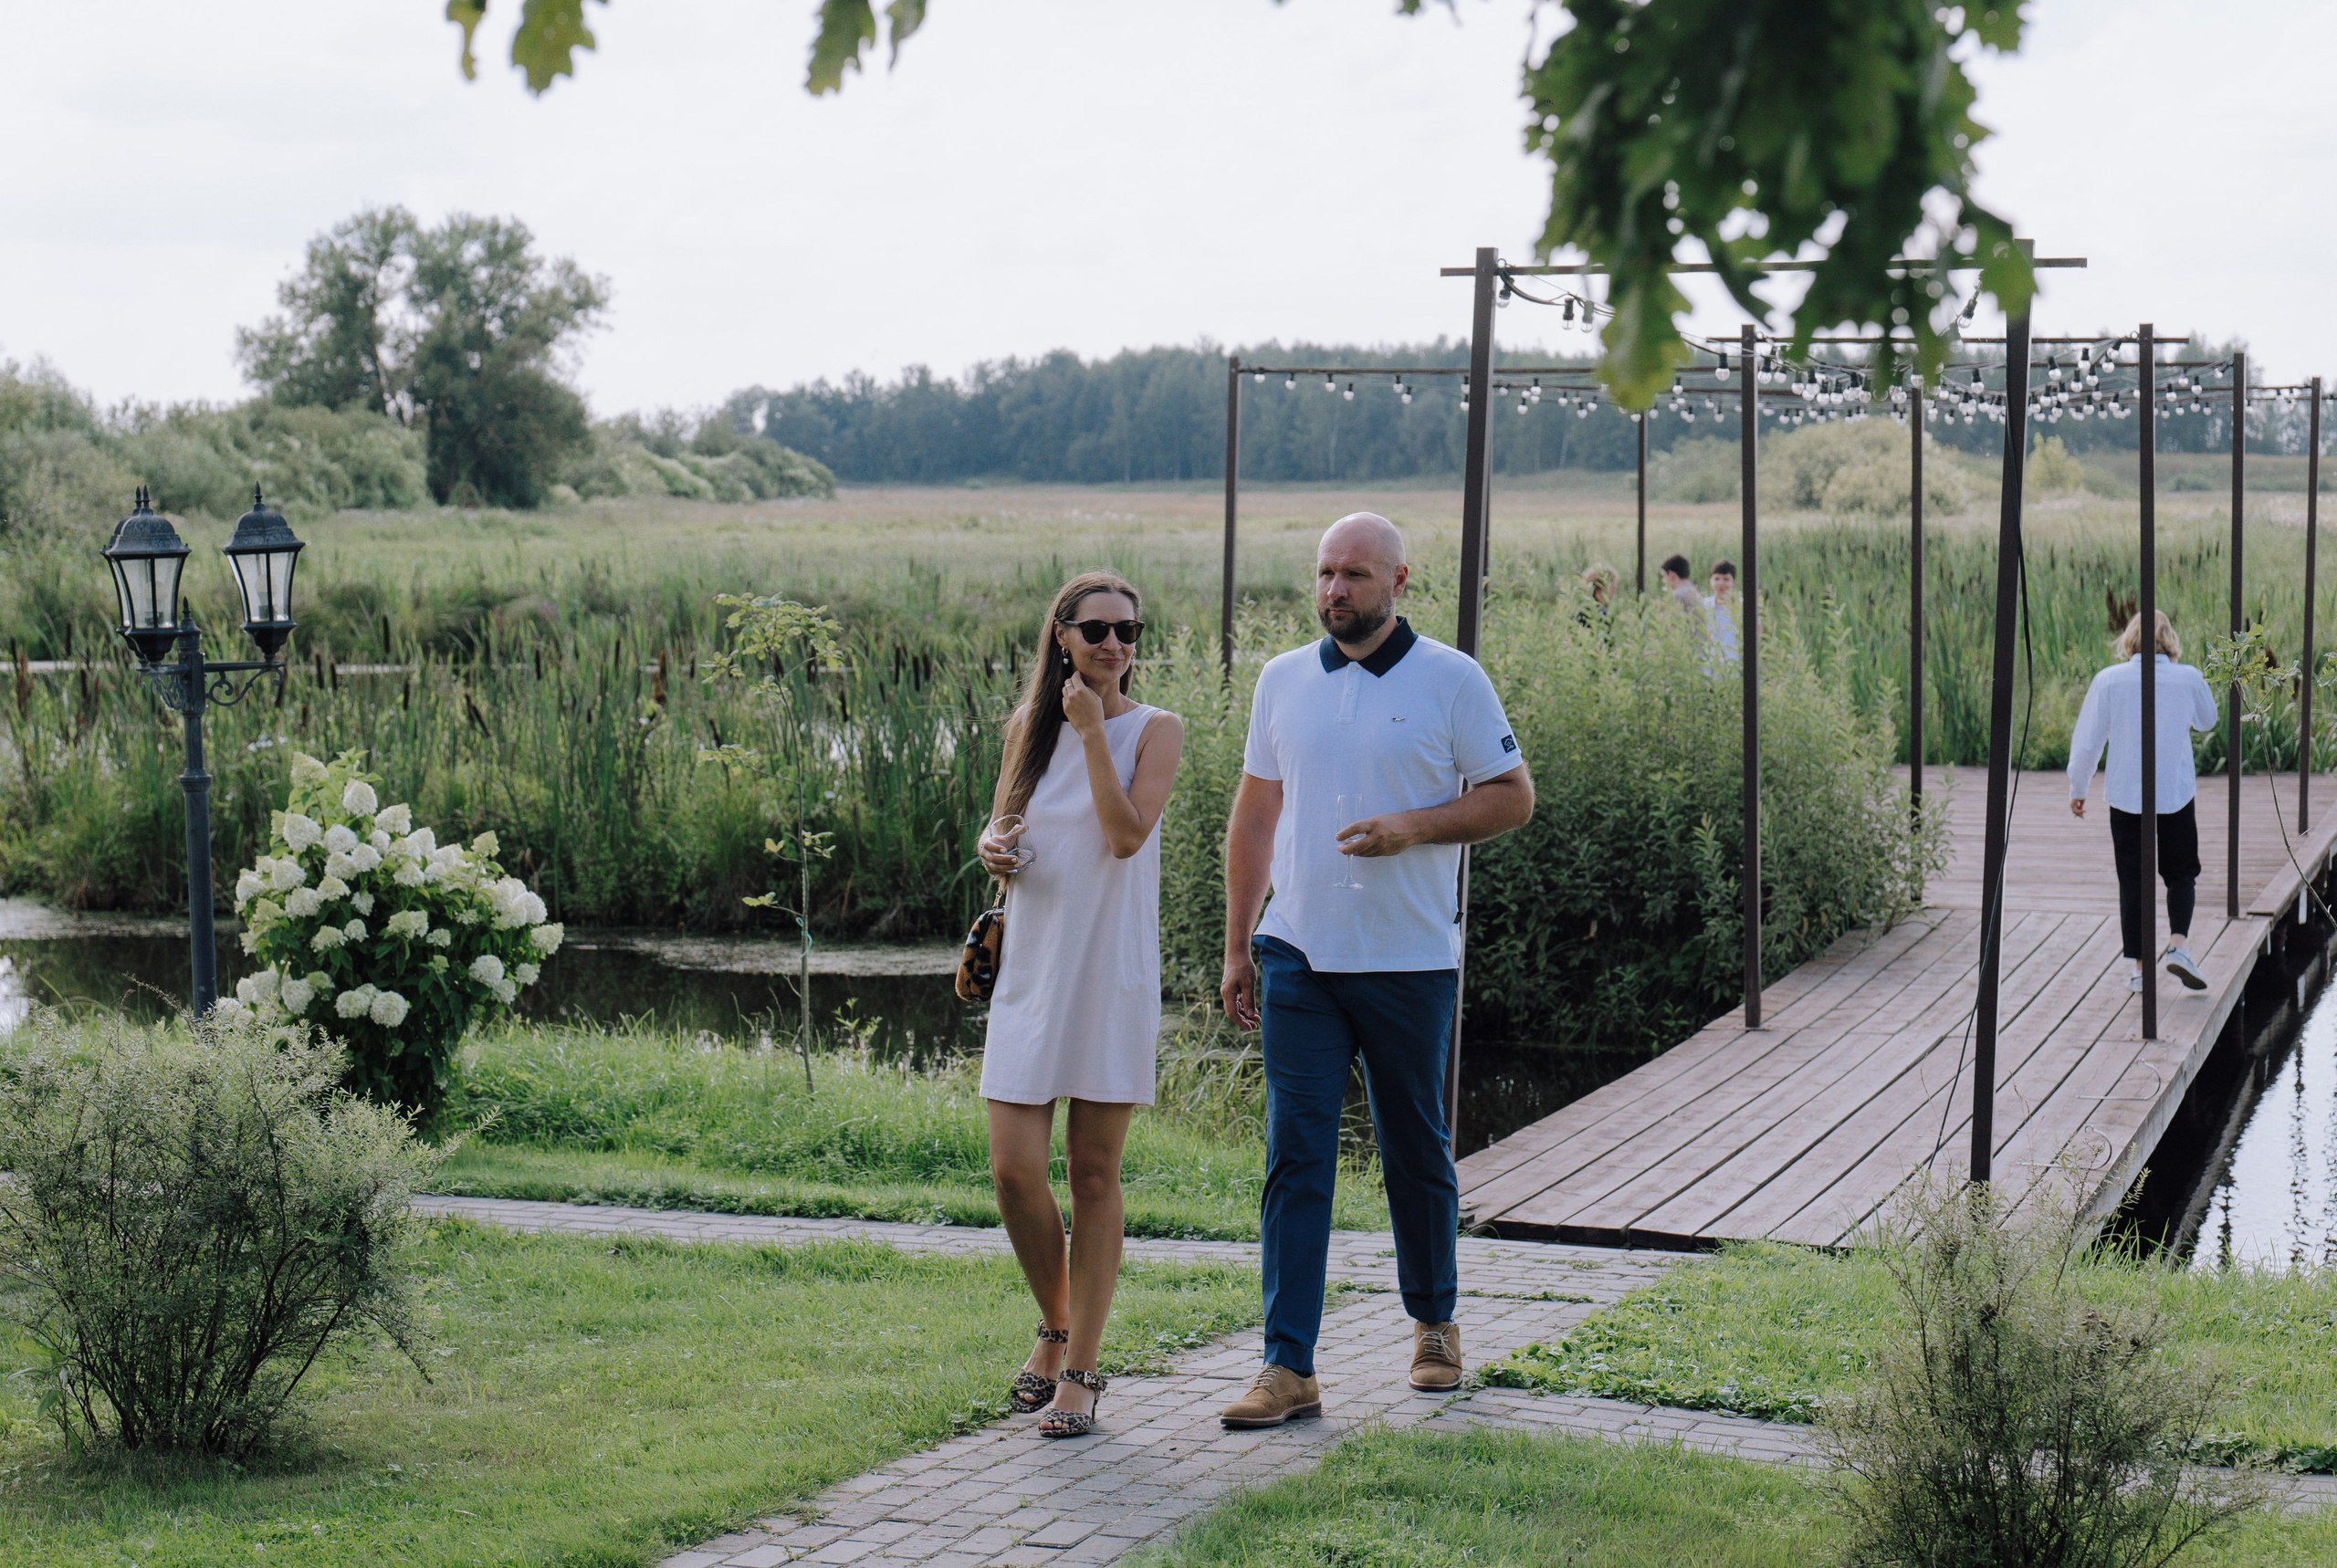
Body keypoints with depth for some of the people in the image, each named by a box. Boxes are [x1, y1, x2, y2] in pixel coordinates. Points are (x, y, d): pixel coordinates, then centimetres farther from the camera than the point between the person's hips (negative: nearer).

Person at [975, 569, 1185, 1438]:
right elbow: (999, 821, 18)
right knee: (1014, 1169, -5)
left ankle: (1080, 1369, 8)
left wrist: (1093, 729, -15)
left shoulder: (1155, 730, -1)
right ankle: (1056, 1326, 20)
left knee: (1094, 1173, 1)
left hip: (1112, 975, -3)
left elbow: (1126, 835, -15)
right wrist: (992, 848, -5)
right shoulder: (1030, 724, 9)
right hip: (1032, 969, 3)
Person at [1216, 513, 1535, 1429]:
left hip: (1408, 959, -2)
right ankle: (1288, 1368, -6)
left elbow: (1512, 797, 0)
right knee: (1296, 1154, -5)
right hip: (1298, 954, 2)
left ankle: (1434, 1322, 32)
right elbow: (1255, 812, 13)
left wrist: (1413, 826, -16)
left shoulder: (1451, 681, -3)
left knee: (1416, 1148, 10)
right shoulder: (1284, 681, 8)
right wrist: (1237, 948, 11)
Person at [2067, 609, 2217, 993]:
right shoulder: (2188, 678, -4)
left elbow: (2087, 740, -2)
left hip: (2125, 797, 0)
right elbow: (2207, 721, 16)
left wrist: (2078, 789, 10)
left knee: (2132, 882, 7)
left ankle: (2139, 967, 8)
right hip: (2176, 795, 0)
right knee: (2181, 874, 15)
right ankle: (2179, 944, -5)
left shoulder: (2109, 680, -6)